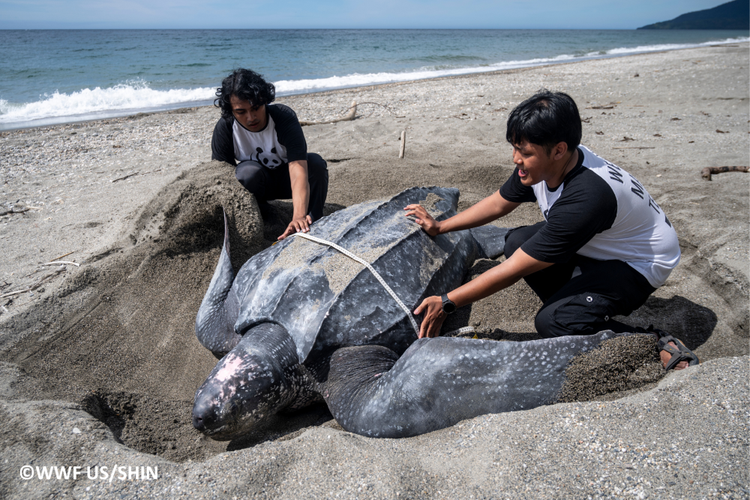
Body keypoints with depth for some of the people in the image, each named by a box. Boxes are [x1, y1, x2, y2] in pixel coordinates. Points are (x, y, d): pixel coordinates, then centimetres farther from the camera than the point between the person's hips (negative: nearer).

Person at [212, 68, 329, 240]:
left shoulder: (285, 117, -29)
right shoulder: (224, 128, -22)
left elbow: (298, 169, -41)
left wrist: (299, 216, -57)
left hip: (286, 180, 0)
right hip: (255, 183, 0)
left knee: (316, 163, -31)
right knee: (248, 171, -35)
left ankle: (311, 224, -16)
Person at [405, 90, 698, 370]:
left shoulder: (586, 198, -39)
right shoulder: (544, 163, -15)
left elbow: (513, 270, -34)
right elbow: (499, 203, 5)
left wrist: (447, 303, -27)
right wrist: (439, 227, 6)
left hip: (639, 264, -8)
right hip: (595, 244, 9)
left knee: (552, 323, -24)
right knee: (518, 242, -4)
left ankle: (661, 351, -11)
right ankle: (574, 308, 4)